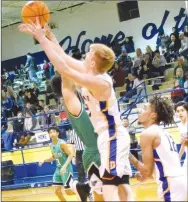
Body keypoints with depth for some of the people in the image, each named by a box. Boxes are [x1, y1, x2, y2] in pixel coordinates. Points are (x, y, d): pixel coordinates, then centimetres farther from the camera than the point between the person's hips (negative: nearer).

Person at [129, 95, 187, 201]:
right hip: (180, 181, 9)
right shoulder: (164, 133, 21)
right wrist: (146, 174, 32)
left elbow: (147, 171, -8)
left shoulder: (148, 133, -5)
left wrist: (131, 157, 5)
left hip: (170, 185, -9)